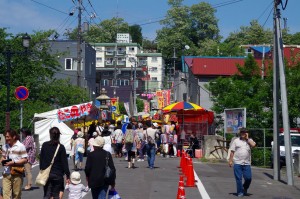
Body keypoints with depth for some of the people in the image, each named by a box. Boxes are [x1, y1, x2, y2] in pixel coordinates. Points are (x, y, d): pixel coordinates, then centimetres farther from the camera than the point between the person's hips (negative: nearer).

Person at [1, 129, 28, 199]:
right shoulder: (5, 146, 10)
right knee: (6, 193, -6)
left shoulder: (21, 146, -7)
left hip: (17, 174, -4)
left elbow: (25, 160, -8)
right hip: (6, 173, 4)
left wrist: (13, 162, -19)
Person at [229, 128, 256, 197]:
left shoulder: (249, 140, 12)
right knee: (238, 179, -1)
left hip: (247, 163, 1)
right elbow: (232, 152, 5)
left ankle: (245, 188, 26)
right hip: (237, 163, -1)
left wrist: (247, 138, -3)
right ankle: (240, 192, 9)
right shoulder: (236, 141, 8)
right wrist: (230, 160, -2)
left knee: (248, 178, -1)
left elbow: (253, 145, -12)